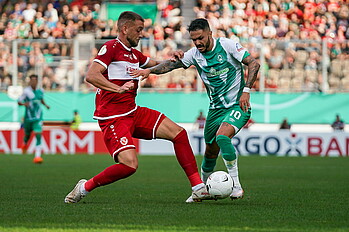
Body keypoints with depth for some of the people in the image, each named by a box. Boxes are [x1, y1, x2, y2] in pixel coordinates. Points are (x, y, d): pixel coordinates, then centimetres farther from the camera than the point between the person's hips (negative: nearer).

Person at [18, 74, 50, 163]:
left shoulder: (40, 90, 3)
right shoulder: (26, 91, -9)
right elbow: (19, 102, -7)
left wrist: (45, 104, 10)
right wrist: (24, 103, -26)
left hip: (38, 117, 1)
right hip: (28, 117, -1)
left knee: (38, 134, -15)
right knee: (27, 134, 16)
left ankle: (37, 156, -19)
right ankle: (25, 144, 54)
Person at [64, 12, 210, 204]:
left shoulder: (134, 54, 17)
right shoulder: (111, 47, -9)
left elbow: (156, 66, 34)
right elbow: (91, 75, -21)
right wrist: (118, 89, -33)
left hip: (134, 112, 9)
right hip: (112, 118, -9)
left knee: (178, 133, 2)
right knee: (129, 165, -24)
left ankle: (199, 189, 5)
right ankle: (85, 187, -3)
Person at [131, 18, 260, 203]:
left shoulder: (227, 45, -11)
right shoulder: (194, 54, 2)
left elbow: (253, 63, -10)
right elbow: (170, 65, 4)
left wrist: (246, 91, -17)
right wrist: (149, 70, -14)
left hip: (237, 105, -6)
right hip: (216, 108, 6)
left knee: (222, 136, -29)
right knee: (210, 151, 10)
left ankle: (236, 185, -21)